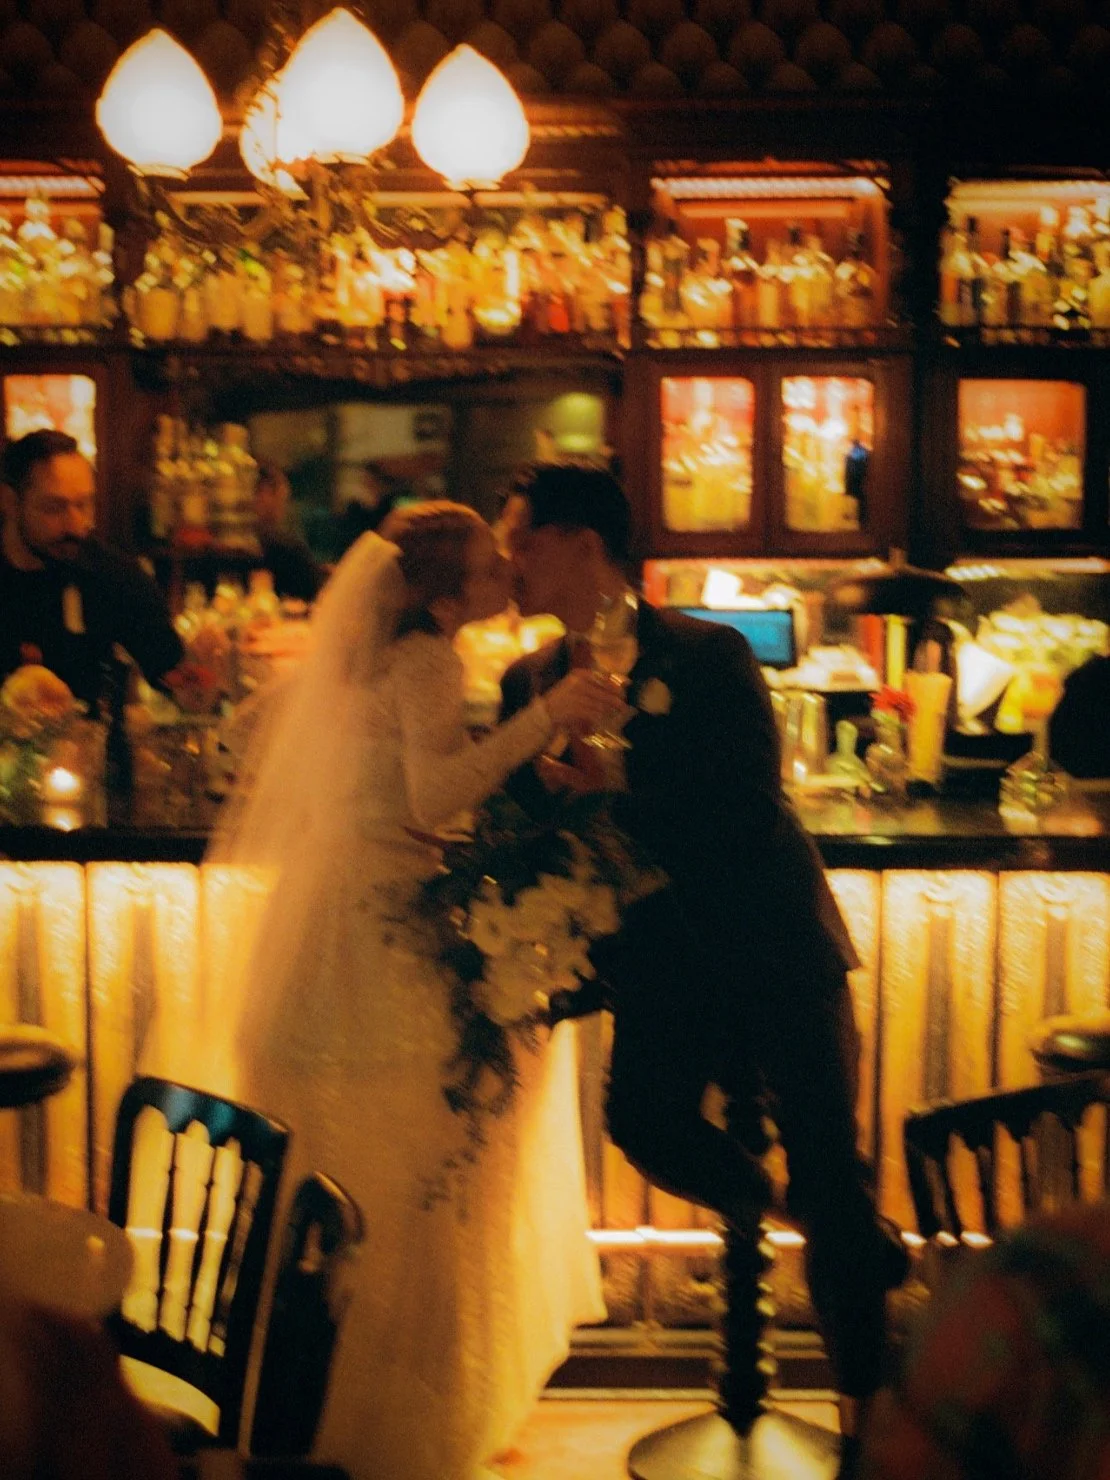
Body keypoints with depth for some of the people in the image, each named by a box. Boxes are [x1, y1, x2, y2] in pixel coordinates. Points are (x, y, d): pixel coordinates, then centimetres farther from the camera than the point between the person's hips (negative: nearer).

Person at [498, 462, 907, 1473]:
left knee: (826, 1172, -1)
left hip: (771, 945, -3)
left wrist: (610, 795, -20)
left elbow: (746, 810, -16)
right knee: (644, 1117, -20)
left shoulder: (708, 655, -7)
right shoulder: (528, 684, 6)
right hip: (662, 965, 3)